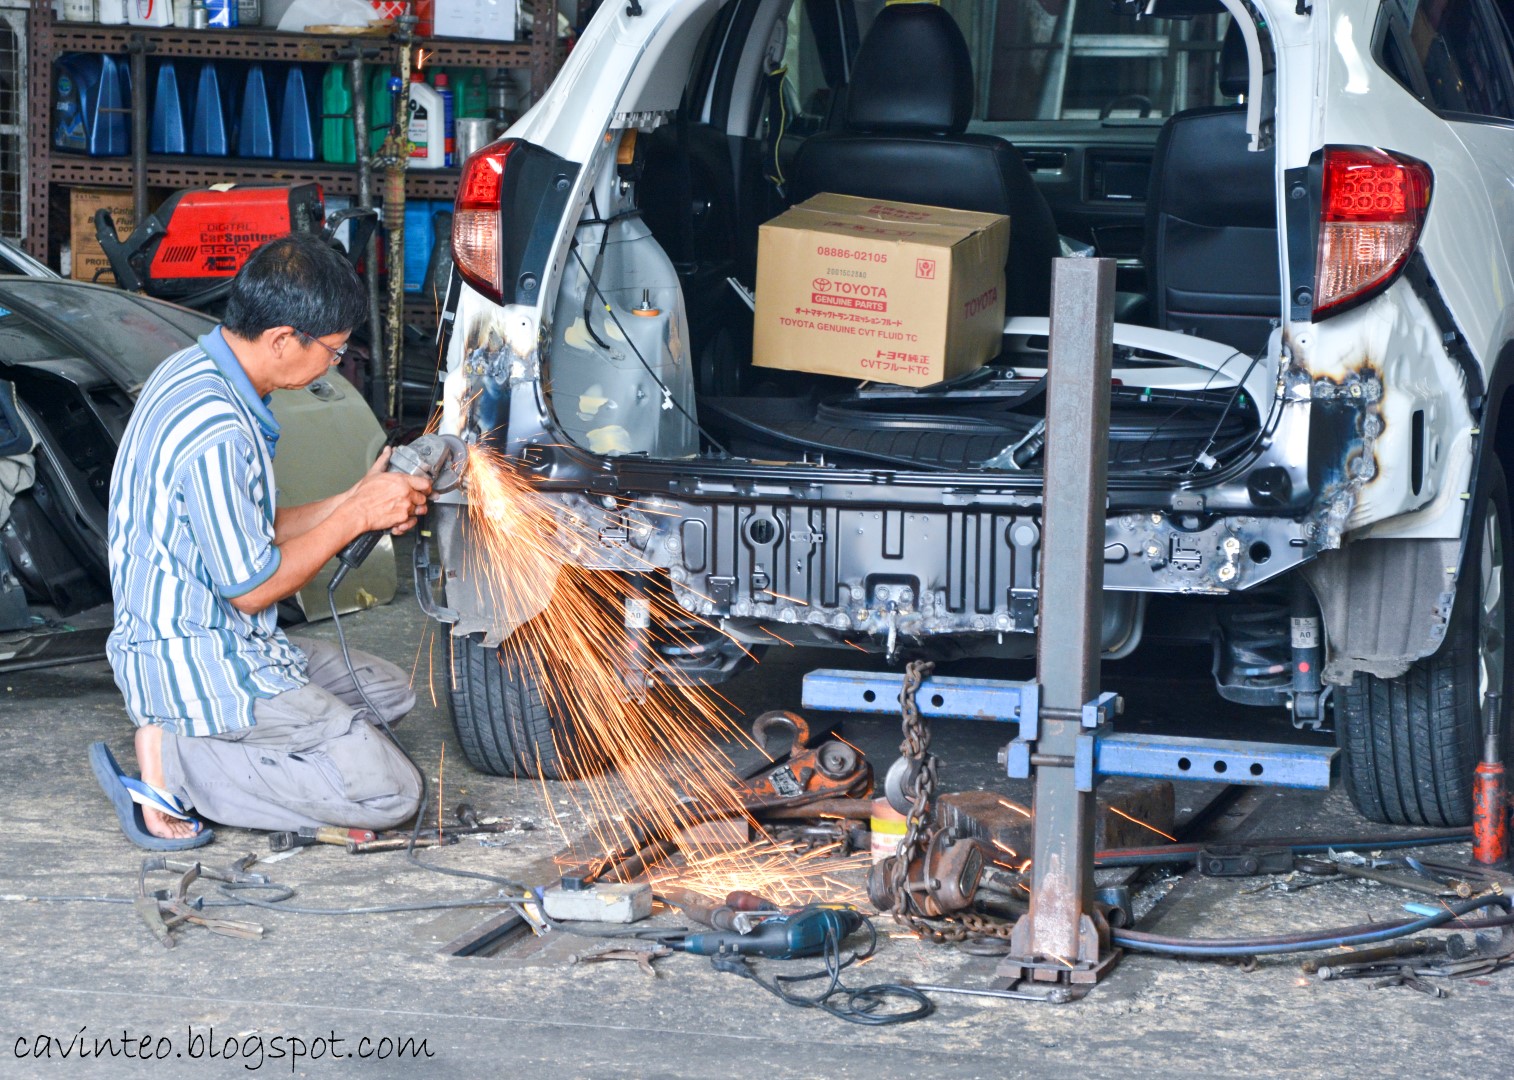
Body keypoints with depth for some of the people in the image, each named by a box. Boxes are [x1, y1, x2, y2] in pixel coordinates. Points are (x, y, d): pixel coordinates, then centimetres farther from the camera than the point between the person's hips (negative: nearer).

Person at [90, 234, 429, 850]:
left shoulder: (191, 372, 6)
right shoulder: (215, 431, -27)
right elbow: (251, 587, -19)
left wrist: (355, 499, 6)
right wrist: (358, 515, -10)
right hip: (198, 668, -10)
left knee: (389, 692, 21)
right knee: (389, 793, -12)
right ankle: (172, 760, -9)